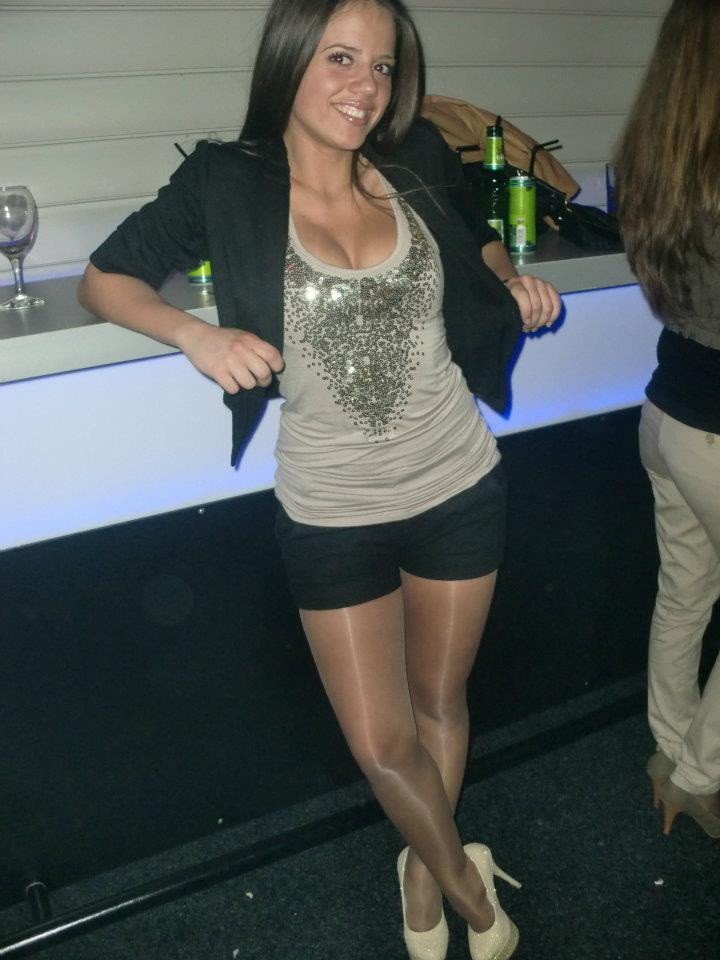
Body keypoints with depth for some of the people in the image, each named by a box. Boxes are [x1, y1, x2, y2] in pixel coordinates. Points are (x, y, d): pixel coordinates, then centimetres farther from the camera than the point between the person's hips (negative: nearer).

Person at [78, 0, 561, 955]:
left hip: (461, 490, 3)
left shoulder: (420, 164, -3)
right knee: (382, 744, 8)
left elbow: (479, 242, 18)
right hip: (333, 517, -2)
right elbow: (106, 277, -1)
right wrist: (198, 335, -19)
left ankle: (425, 872, 49)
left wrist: (516, 285, -3)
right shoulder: (227, 186, -10)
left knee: (439, 700, 20)